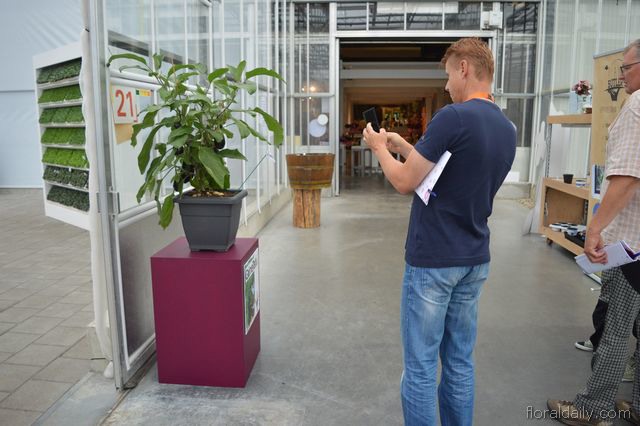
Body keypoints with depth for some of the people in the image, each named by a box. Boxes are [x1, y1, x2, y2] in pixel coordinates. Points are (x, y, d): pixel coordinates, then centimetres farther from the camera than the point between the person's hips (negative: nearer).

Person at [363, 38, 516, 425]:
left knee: (420, 366, 5)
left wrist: (380, 147, 4)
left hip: (433, 259, -8)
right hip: (475, 259, 8)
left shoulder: (454, 117, -17)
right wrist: (404, 147, 18)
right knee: (460, 361, 18)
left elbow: (406, 183, -13)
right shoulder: (507, 129, 9)